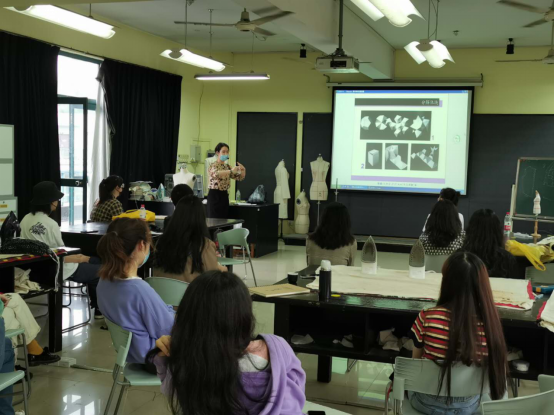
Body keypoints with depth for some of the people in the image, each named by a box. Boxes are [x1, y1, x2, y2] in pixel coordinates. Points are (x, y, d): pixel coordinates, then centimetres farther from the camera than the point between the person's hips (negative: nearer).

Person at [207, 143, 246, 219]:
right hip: (215, 196, -7)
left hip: (224, 195, 7)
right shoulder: (213, 166, -9)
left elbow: (239, 177, 12)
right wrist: (231, 171, -43)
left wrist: (243, 170, -10)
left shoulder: (227, 166, 13)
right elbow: (216, 174, -33)